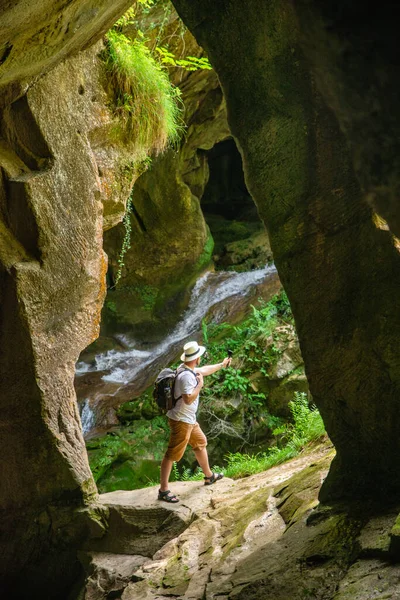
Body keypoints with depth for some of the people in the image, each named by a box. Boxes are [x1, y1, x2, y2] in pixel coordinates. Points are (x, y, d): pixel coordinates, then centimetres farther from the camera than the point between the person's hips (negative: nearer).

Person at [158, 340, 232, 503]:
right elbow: (188, 399, -31)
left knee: (201, 443, 24)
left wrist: (221, 365, 38)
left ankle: (209, 476, 42)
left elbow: (204, 370, 27)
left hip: (189, 420, 11)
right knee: (172, 455, -5)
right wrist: (200, 385, -19)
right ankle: (163, 490, 0)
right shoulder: (186, 376, -25)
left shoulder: (188, 369, 6)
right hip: (181, 421, -11)